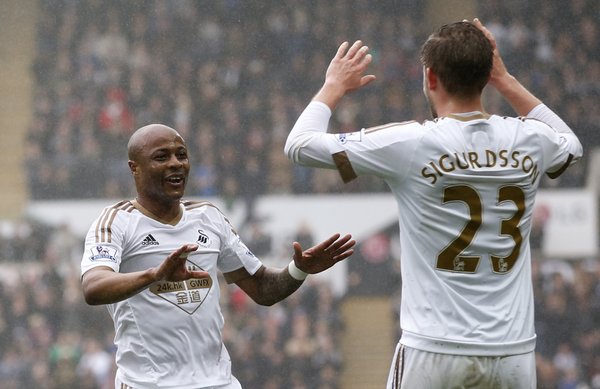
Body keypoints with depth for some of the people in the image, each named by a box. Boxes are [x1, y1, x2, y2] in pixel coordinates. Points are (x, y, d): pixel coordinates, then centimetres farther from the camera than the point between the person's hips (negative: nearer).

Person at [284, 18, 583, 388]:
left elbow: (300, 145, 1)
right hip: (514, 354, 4)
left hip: (434, 352, -3)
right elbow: (572, 145, 31)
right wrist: (506, 81, 28)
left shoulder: (412, 142, -8)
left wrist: (335, 86, 18)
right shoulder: (530, 140, 3)